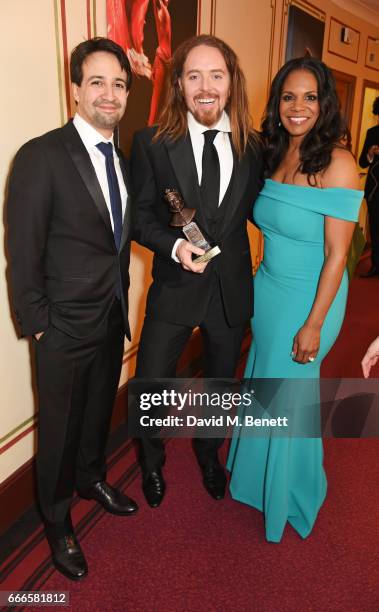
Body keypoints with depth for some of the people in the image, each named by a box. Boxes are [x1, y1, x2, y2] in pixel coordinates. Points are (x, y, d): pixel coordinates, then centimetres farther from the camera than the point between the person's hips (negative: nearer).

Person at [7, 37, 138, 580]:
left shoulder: (123, 159, 5)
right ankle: (57, 520, 37)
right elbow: (23, 253, -14)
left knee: (99, 410, 24)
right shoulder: (41, 156, -16)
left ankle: (91, 479, 51)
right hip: (66, 326, -6)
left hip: (113, 317, 6)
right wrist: (36, 325, -12)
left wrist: (122, 303, 10)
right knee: (60, 426, 12)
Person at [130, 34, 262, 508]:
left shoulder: (252, 146, -2)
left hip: (232, 290, 3)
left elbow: (255, 211, 7)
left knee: (220, 383, 21)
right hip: (175, 288, -2)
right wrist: (175, 245, -23)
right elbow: (139, 215, -6)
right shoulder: (151, 142, -9)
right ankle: (152, 463, 41)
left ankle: (209, 455, 52)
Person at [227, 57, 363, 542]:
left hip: (308, 299, -6)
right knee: (264, 386, 20)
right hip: (267, 290, 6)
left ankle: (291, 493, 40)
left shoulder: (336, 162, -17)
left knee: (291, 396, 10)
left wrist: (314, 324, -18)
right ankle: (260, 472, 48)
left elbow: (336, 254, -18)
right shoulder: (273, 155, 3)